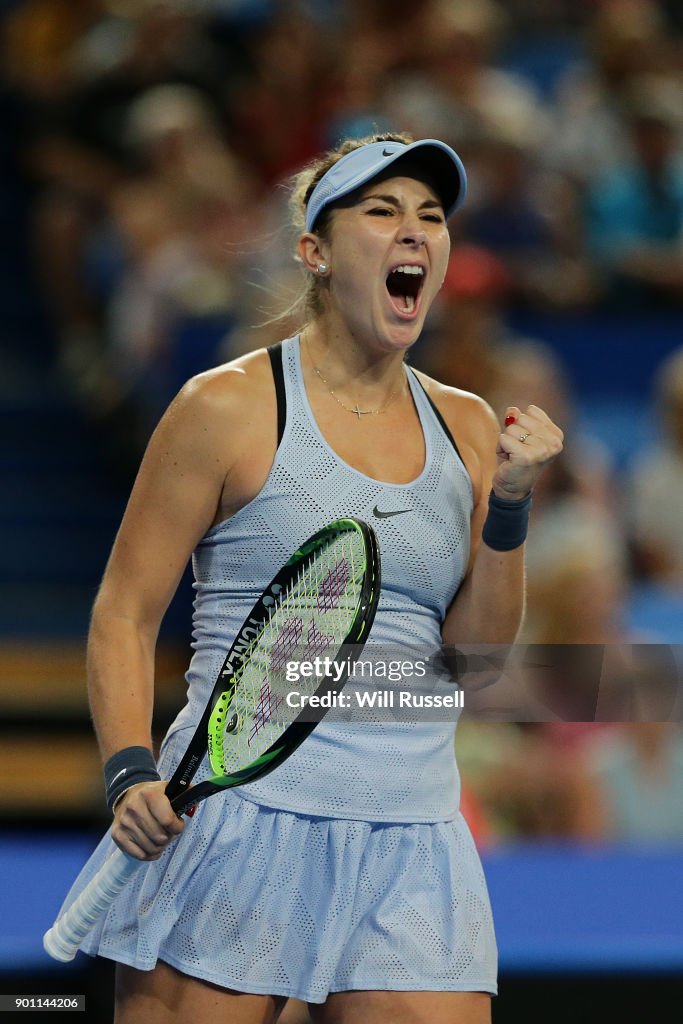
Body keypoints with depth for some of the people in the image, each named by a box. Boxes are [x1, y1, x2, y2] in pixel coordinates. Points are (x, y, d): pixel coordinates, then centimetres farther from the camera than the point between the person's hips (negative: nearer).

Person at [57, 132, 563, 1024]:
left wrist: (509, 501, -3)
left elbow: (477, 659, 9)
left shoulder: (466, 430, 12)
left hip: (413, 846, 4)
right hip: (237, 819, -4)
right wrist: (132, 774, -14)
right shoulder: (231, 407, -1)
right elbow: (124, 615, 0)